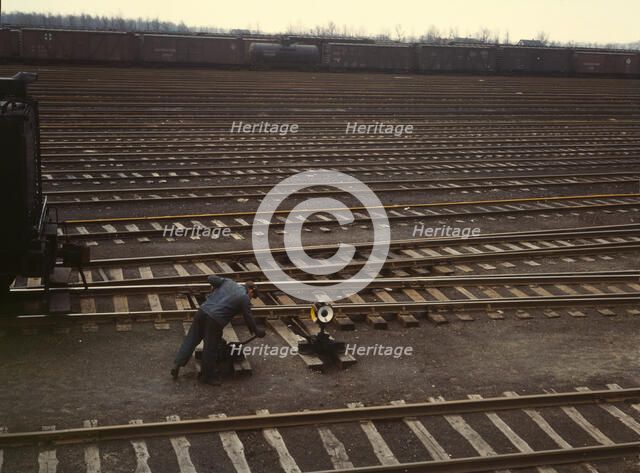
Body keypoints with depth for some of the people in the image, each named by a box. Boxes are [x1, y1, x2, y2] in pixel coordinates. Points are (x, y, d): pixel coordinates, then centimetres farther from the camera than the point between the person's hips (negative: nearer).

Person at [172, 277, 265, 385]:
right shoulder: (245, 298, 3)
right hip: (215, 320, -6)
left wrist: (215, 289, 33)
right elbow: (248, 319, 6)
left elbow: (210, 278, 14)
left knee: (190, 340, 15)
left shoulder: (228, 282, 17)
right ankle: (208, 376, 22)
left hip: (202, 311, 6)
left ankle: (177, 364, 13)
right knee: (210, 349, 8)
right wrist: (257, 331, 21)